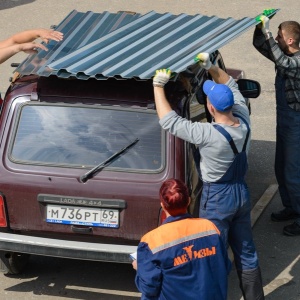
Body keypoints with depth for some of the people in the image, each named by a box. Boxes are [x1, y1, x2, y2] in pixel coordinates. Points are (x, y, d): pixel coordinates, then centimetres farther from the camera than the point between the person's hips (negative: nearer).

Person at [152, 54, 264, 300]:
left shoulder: (209, 134, -29)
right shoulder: (244, 122, -10)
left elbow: (169, 121, -22)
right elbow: (230, 84, 8)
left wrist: (158, 86, -14)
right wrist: (211, 67, 2)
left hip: (217, 199, -7)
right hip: (242, 192, 7)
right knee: (246, 251, 19)